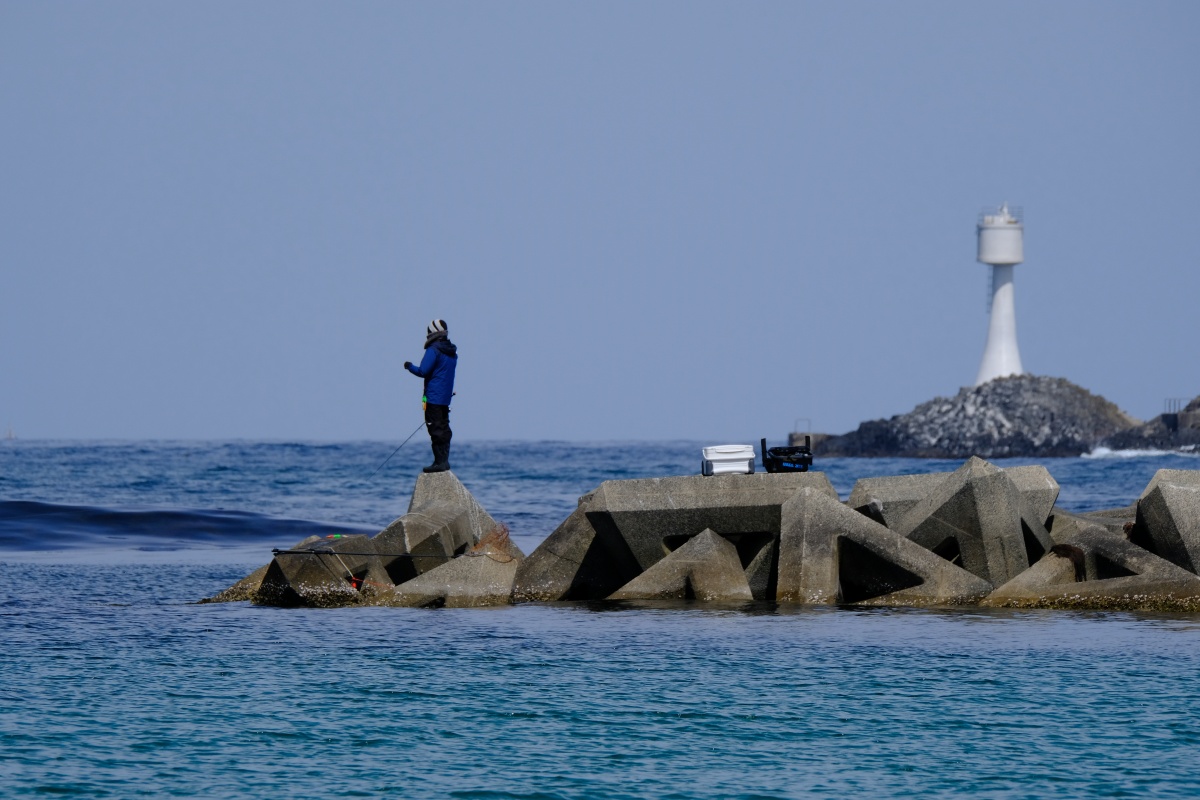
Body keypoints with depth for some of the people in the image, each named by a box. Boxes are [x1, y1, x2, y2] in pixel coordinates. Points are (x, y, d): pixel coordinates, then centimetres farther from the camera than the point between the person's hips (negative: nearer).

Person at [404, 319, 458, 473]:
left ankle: (440, 462, -8)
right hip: (446, 397, 8)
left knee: (436, 430, -6)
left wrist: (410, 366, 2)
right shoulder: (452, 352, 12)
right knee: (443, 429, 13)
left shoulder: (433, 351, -14)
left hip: (433, 397, -8)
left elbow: (423, 371, -17)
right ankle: (444, 461, 14)